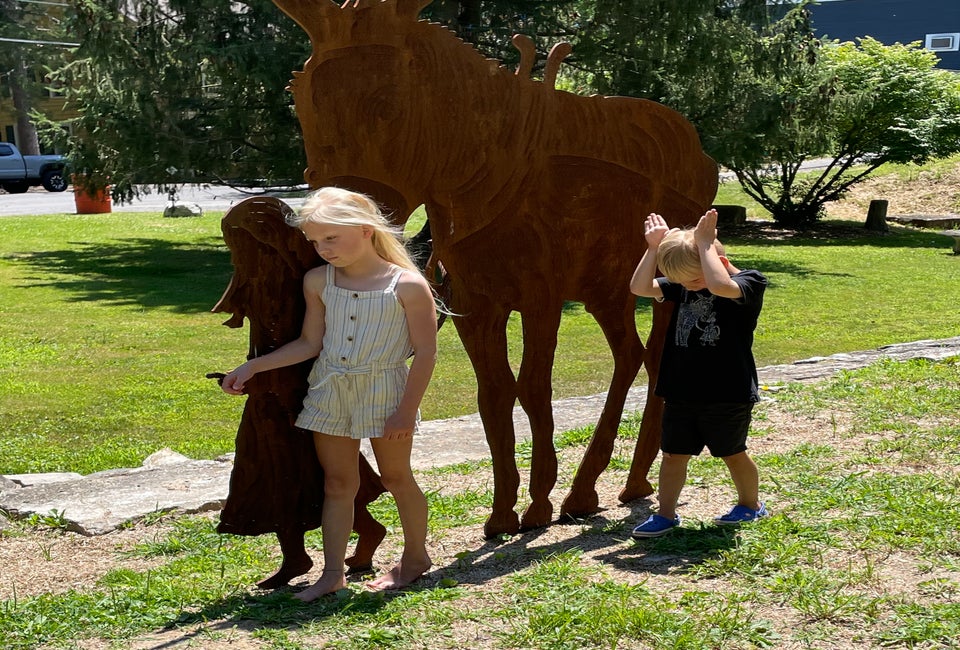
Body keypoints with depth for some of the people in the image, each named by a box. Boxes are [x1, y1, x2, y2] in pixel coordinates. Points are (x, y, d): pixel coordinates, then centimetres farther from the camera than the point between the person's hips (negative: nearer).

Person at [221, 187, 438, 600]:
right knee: (337, 483, 9)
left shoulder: (408, 286, -14)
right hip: (329, 391, 4)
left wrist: (406, 410, -14)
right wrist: (253, 367, -2)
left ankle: (415, 555, 31)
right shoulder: (318, 282, 0)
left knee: (396, 477, 11)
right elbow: (309, 344, 4)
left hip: (385, 391, -4)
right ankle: (333, 572, 16)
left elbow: (425, 354, -12)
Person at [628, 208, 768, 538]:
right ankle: (666, 514, 20)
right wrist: (654, 247, -11)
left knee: (733, 453, 13)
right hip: (681, 395, 5)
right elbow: (640, 287, -4)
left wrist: (704, 241, -28)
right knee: (673, 454, 8)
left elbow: (720, 286, -35)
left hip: (727, 395, -5)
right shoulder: (681, 287, 5)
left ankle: (750, 504, 34)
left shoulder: (749, 283, -13)